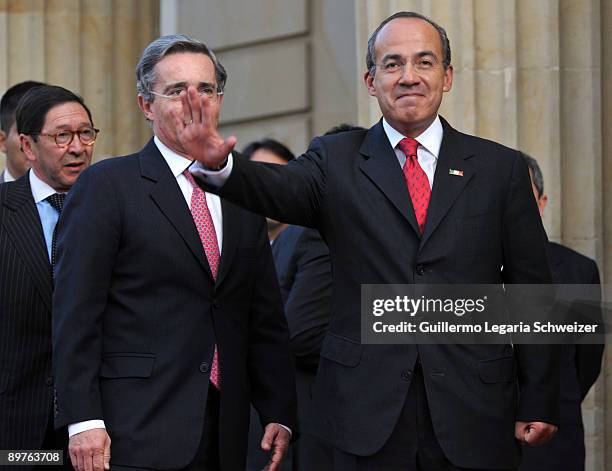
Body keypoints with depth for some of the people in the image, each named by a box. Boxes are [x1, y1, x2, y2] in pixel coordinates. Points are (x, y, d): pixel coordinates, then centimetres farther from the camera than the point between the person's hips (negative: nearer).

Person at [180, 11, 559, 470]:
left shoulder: (500, 168, 6)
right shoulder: (337, 160, 6)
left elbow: (533, 294, 5)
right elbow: (280, 188, -15)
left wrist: (539, 404, 2)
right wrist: (217, 163, -37)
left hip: (474, 415, 0)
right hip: (369, 411, 0)